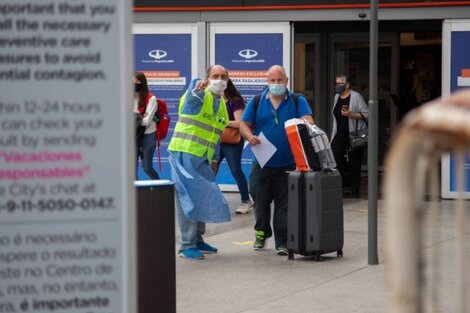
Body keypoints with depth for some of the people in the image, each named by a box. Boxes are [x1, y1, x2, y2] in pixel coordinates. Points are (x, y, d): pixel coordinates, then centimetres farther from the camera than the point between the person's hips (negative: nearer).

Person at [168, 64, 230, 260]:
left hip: (202, 159, 8)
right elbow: (193, 91, -36)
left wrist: (214, 159, 21)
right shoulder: (198, 96, -9)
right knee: (188, 199, -9)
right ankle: (187, 245, -7)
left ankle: (197, 240, 23)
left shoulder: (222, 105, 16)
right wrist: (198, 87, -59)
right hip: (184, 154, -8)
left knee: (203, 198, 11)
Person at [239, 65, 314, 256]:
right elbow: (244, 124, 7)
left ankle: (282, 242, 3)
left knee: (284, 205, -1)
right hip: (262, 164, 1)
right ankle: (261, 233, 30)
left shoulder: (297, 101, 5)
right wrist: (250, 136, -15)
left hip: (288, 164, -1)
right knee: (261, 201, 8)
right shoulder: (257, 102, 8)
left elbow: (307, 120, -8)